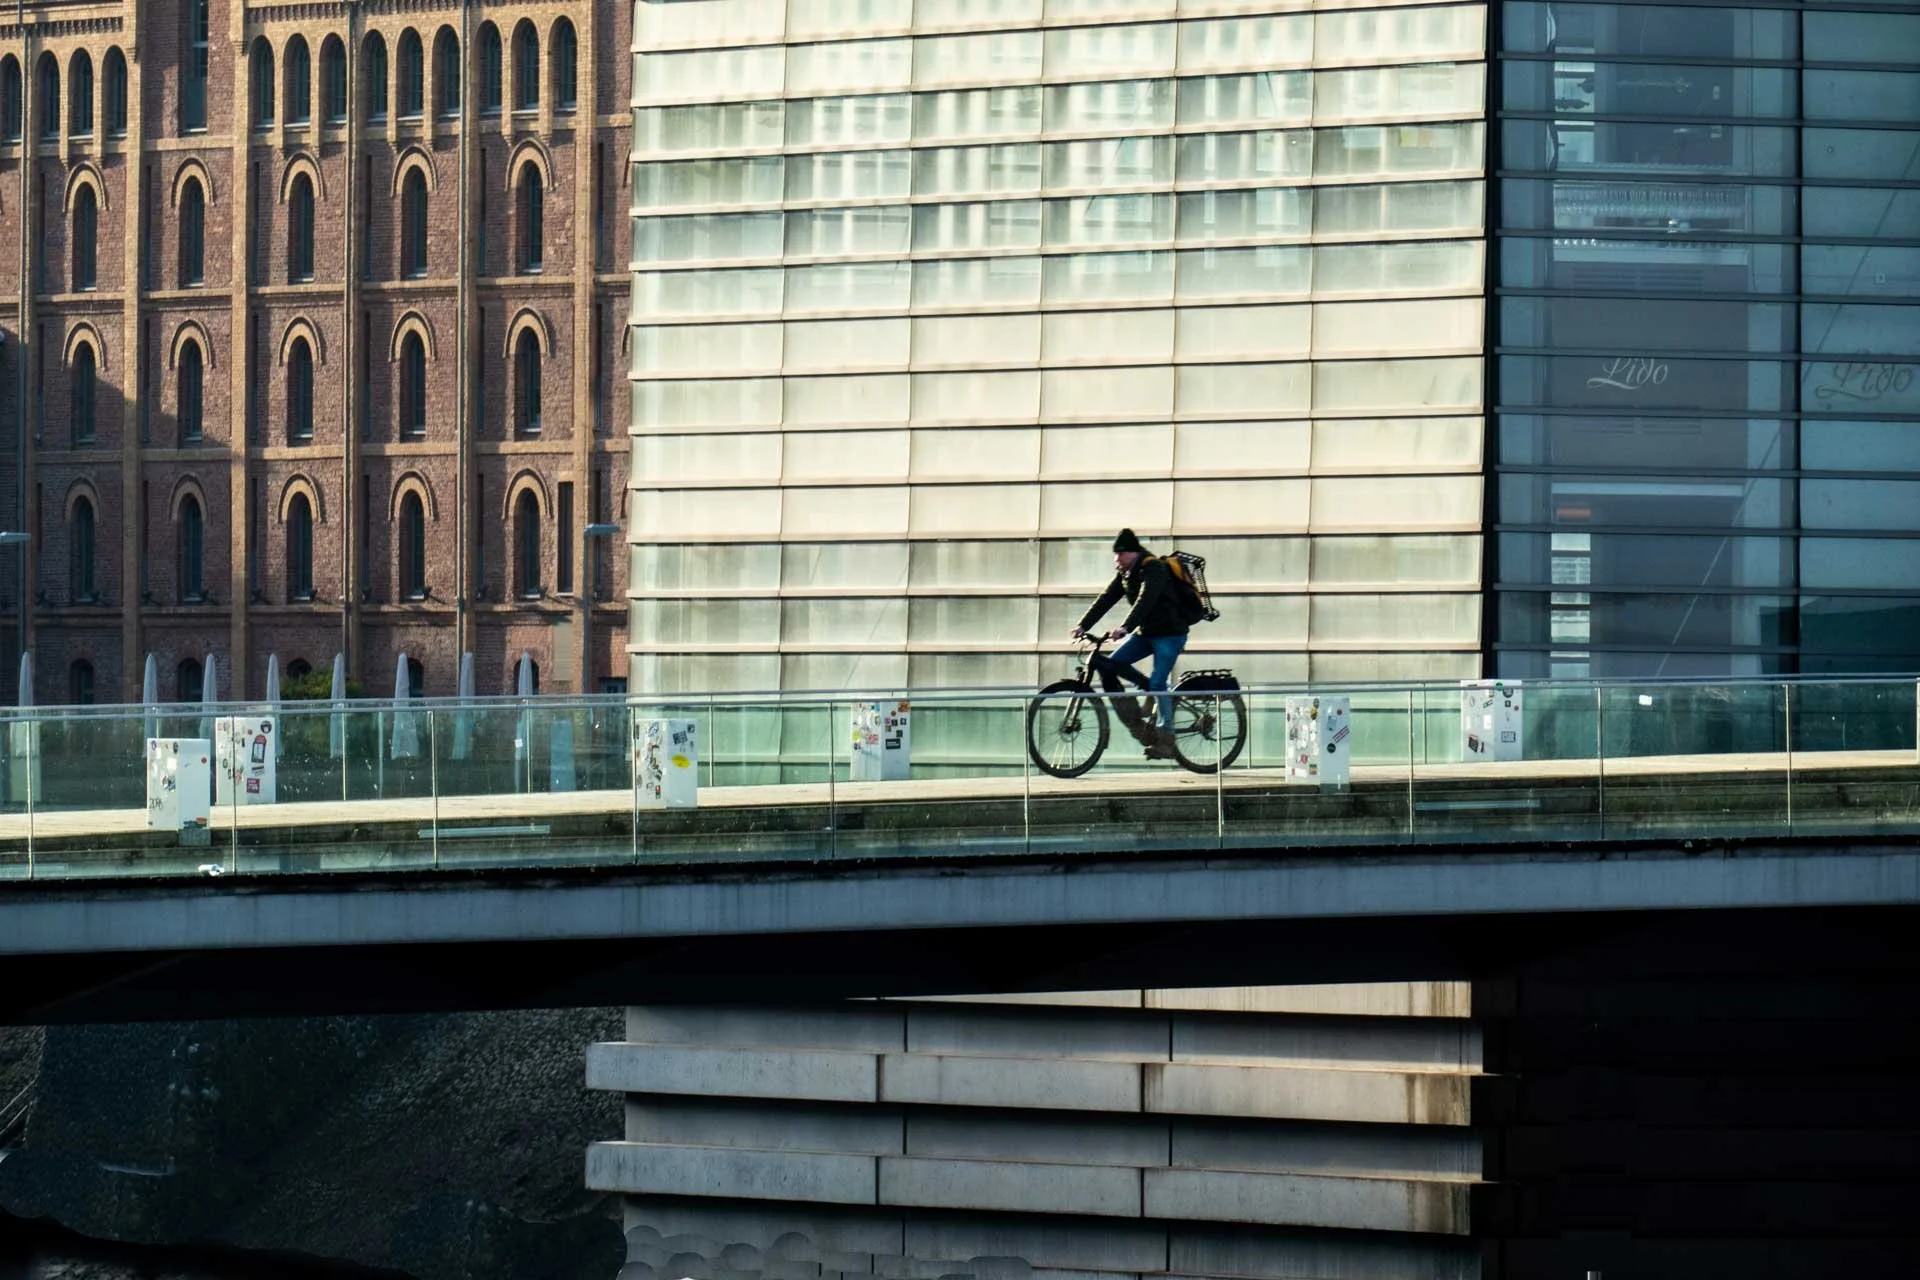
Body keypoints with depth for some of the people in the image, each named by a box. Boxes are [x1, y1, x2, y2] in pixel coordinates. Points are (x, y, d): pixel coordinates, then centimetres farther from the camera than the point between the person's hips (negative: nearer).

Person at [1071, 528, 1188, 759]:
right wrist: (1084, 625, -9)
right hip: (1146, 632, 8)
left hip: (1169, 634, -8)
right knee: (1108, 664, -6)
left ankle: (1165, 739, -11)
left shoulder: (1154, 569, -20)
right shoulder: (1125, 573, 6)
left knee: (1157, 684, -17)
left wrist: (1125, 627, -46)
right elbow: (1106, 599, 1)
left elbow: (1145, 601, -33)